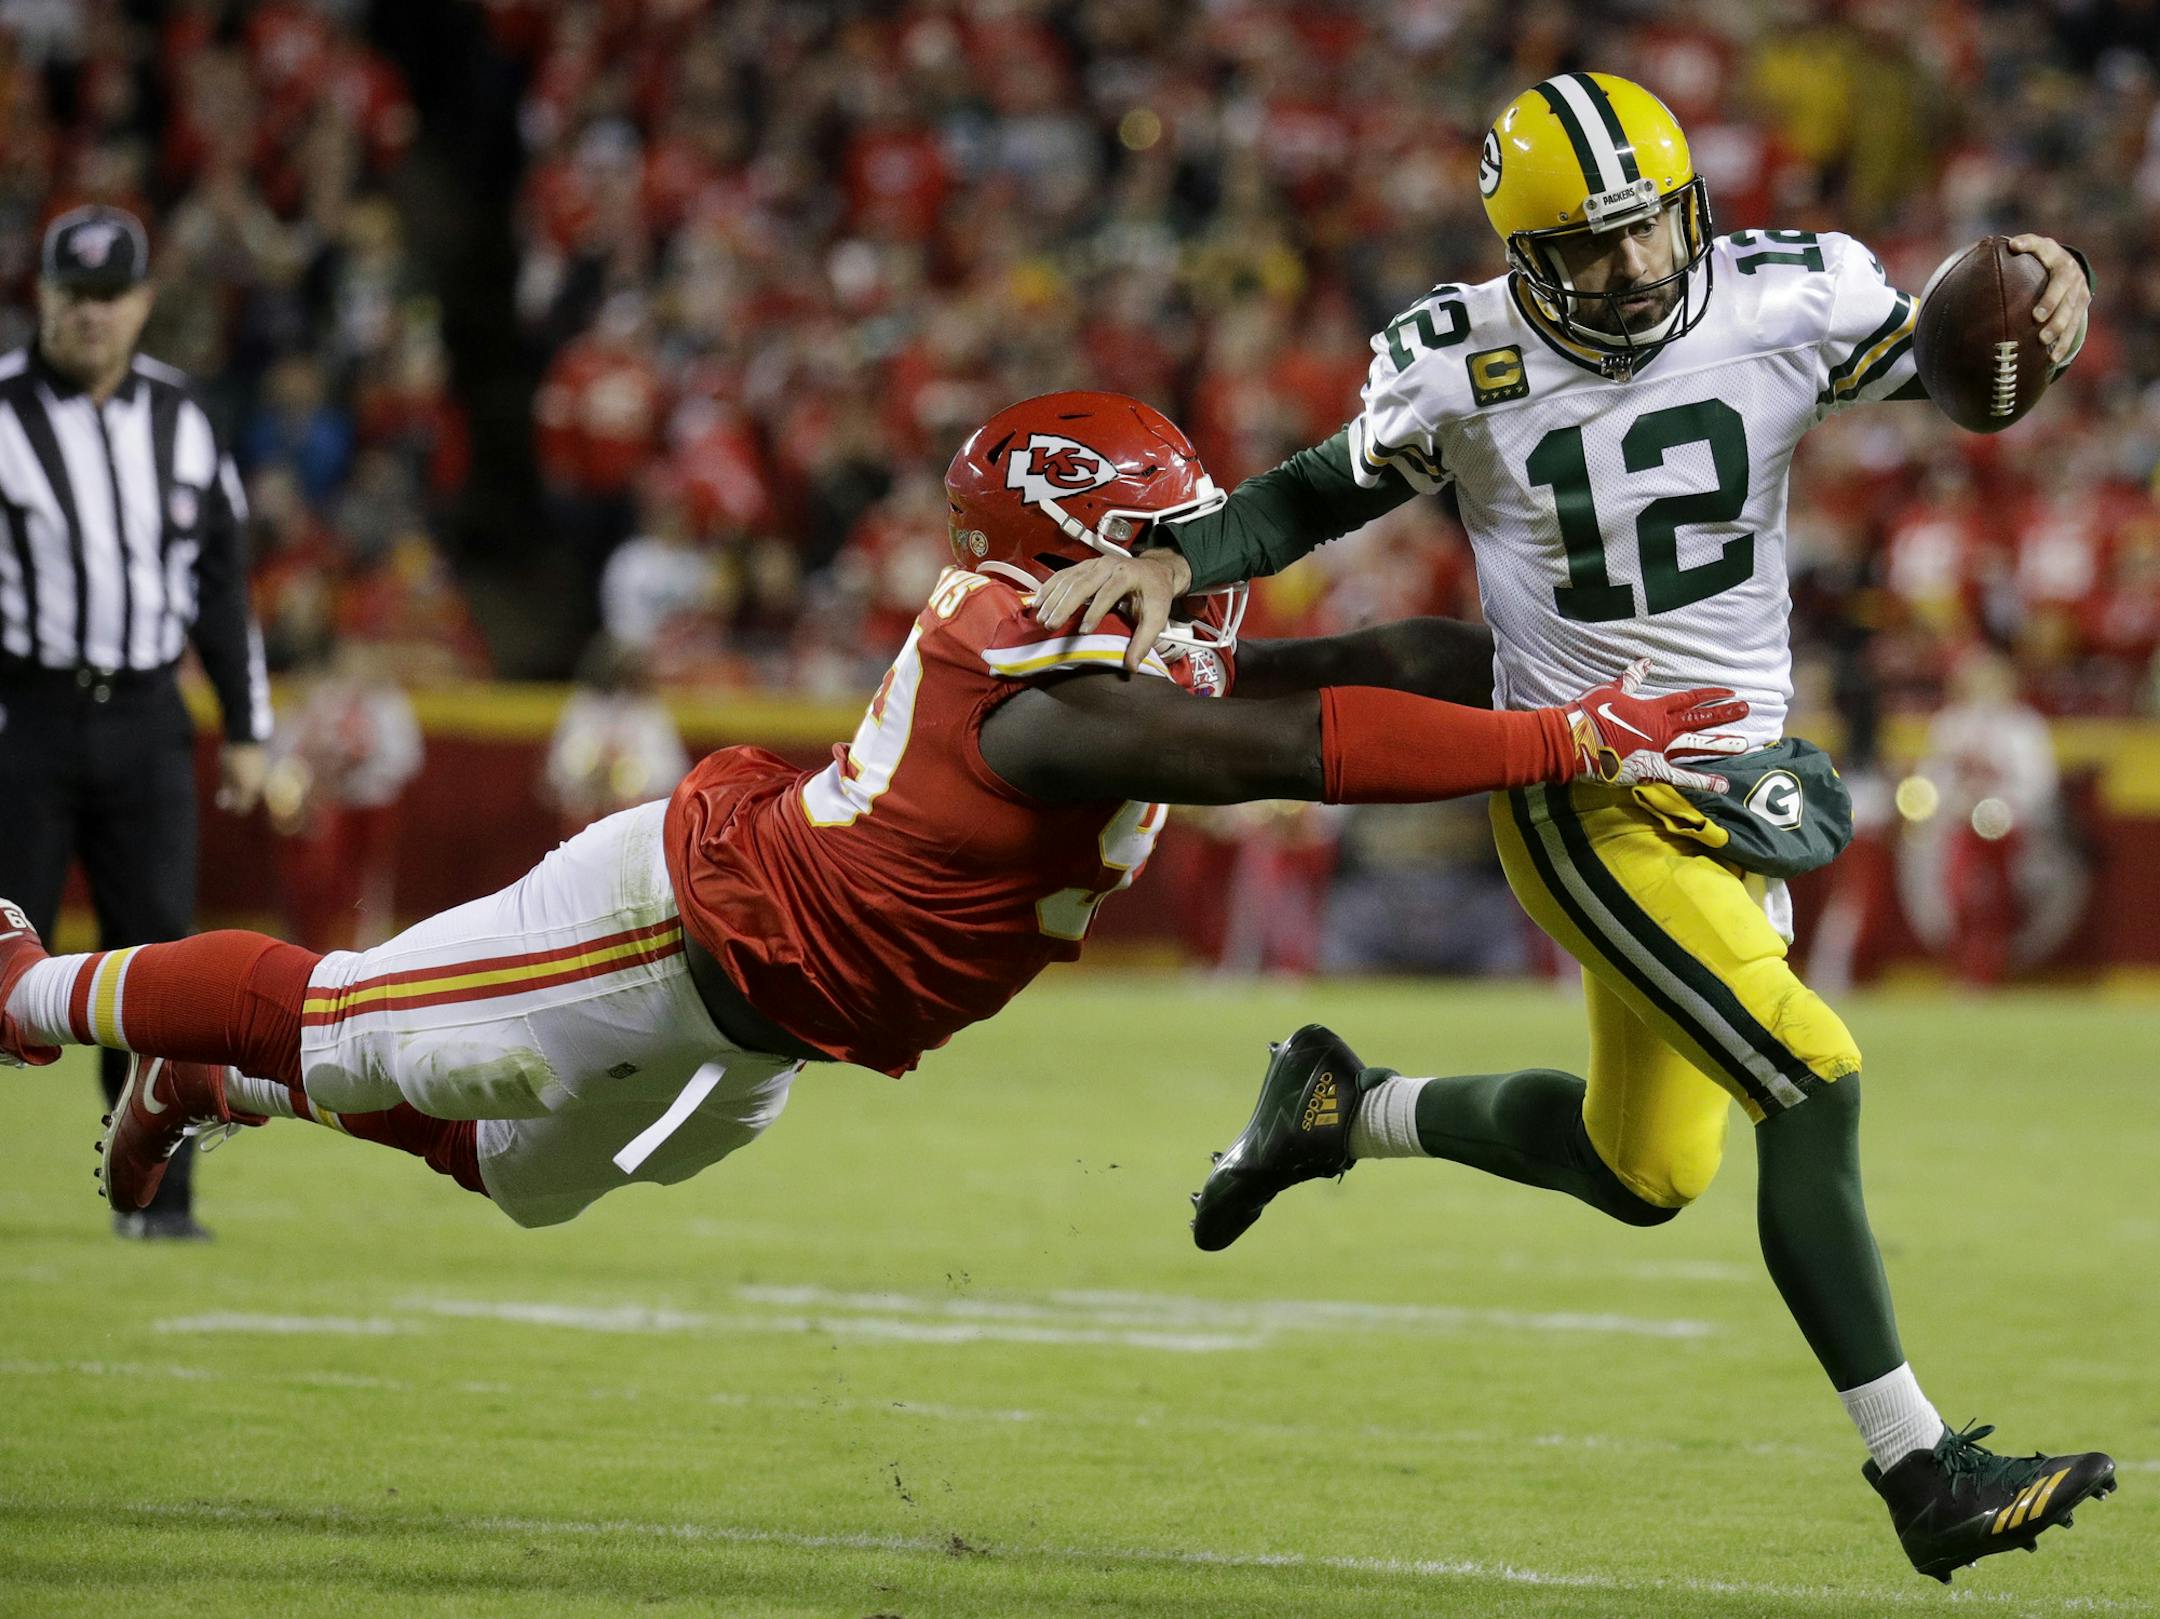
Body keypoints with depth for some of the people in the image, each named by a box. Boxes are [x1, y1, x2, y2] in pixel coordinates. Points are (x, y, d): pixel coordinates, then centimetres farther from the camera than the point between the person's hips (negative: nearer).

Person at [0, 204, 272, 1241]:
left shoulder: (179, 417, 10)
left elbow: (219, 578, 15)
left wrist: (245, 728, 12)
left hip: (145, 724, 4)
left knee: (155, 947, -1)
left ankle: (155, 1193, 5)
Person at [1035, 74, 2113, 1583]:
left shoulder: (1786, 301, -7)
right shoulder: (1464, 363, -11)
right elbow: (1319, 494, 4)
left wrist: (2045, 297, -19)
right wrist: (1170, 562, -12)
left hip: (1740, 780, 6)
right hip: (1585, 795, -6)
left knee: (1647, 1171, 18)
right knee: (1810, 1080, -20)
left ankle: (1347, 1108, 41)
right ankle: (1920, 1473, -16)